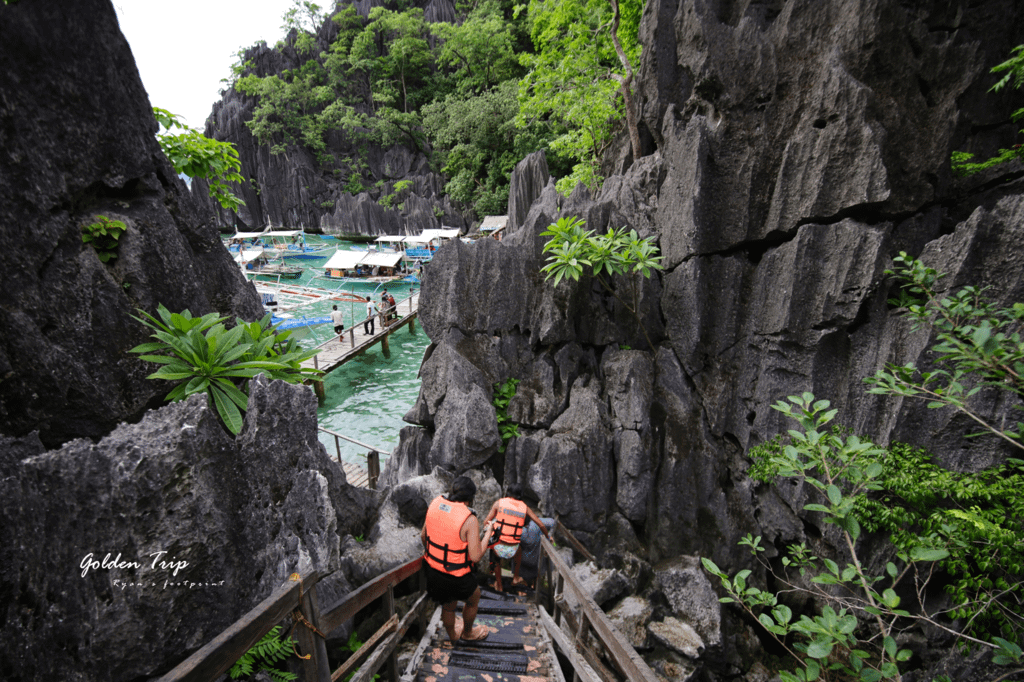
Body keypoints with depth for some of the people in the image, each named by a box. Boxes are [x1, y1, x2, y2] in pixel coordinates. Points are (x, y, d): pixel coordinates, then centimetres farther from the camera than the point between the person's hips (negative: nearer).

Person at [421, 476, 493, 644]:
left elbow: (423, 536, 4)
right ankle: (467, 633, 49)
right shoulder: (470, 520, -26)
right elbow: (475, 556, -22)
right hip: (456, 578, -5)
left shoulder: (435, 504, -9)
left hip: (432, 570, 5)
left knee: (448, 605, 31)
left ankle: (452, 636, 54)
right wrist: (487, 534, -8)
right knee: (473, 598, 27)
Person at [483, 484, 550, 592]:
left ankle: (498, 585, 44)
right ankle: (515, 578, 47)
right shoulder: (524, 507, 6)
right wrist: (548, 535, 29)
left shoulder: (499, 503, 1)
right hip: (512, 550, 1)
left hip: (498, 547, -1)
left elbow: (486, 522, 1)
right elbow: (541, 525, 11)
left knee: (496, 558, 36)